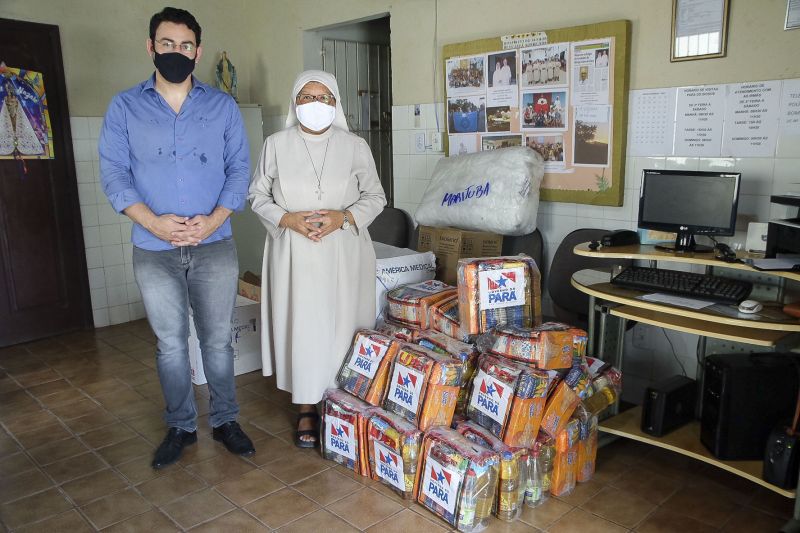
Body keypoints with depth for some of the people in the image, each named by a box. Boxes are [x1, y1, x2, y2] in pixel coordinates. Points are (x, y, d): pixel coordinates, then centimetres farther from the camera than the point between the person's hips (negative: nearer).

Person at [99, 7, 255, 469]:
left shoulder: (223, 106, 5)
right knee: (171, 343, 10)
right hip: (155, 250, 0)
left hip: (214, 246, 0)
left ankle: (226, 421, 25)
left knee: (217, 340, 8)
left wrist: (213, 220, -13)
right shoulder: (124, 107, 5)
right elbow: (114, 173, 0)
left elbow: (240, 168, 1)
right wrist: (154, 222, -15)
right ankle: (181, 427, 26)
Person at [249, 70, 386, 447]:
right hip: (294, 254, 0)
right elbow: (258, 196, 7)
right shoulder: (276, 145, 3)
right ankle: (306, 408, 18)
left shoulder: (355, 146, 2)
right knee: (300, 327, 2)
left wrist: (345, 217, -12)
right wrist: (287, 219, -11)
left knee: (343, 327, 3)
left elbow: (375, 197, 6)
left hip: (343, 254, 0)